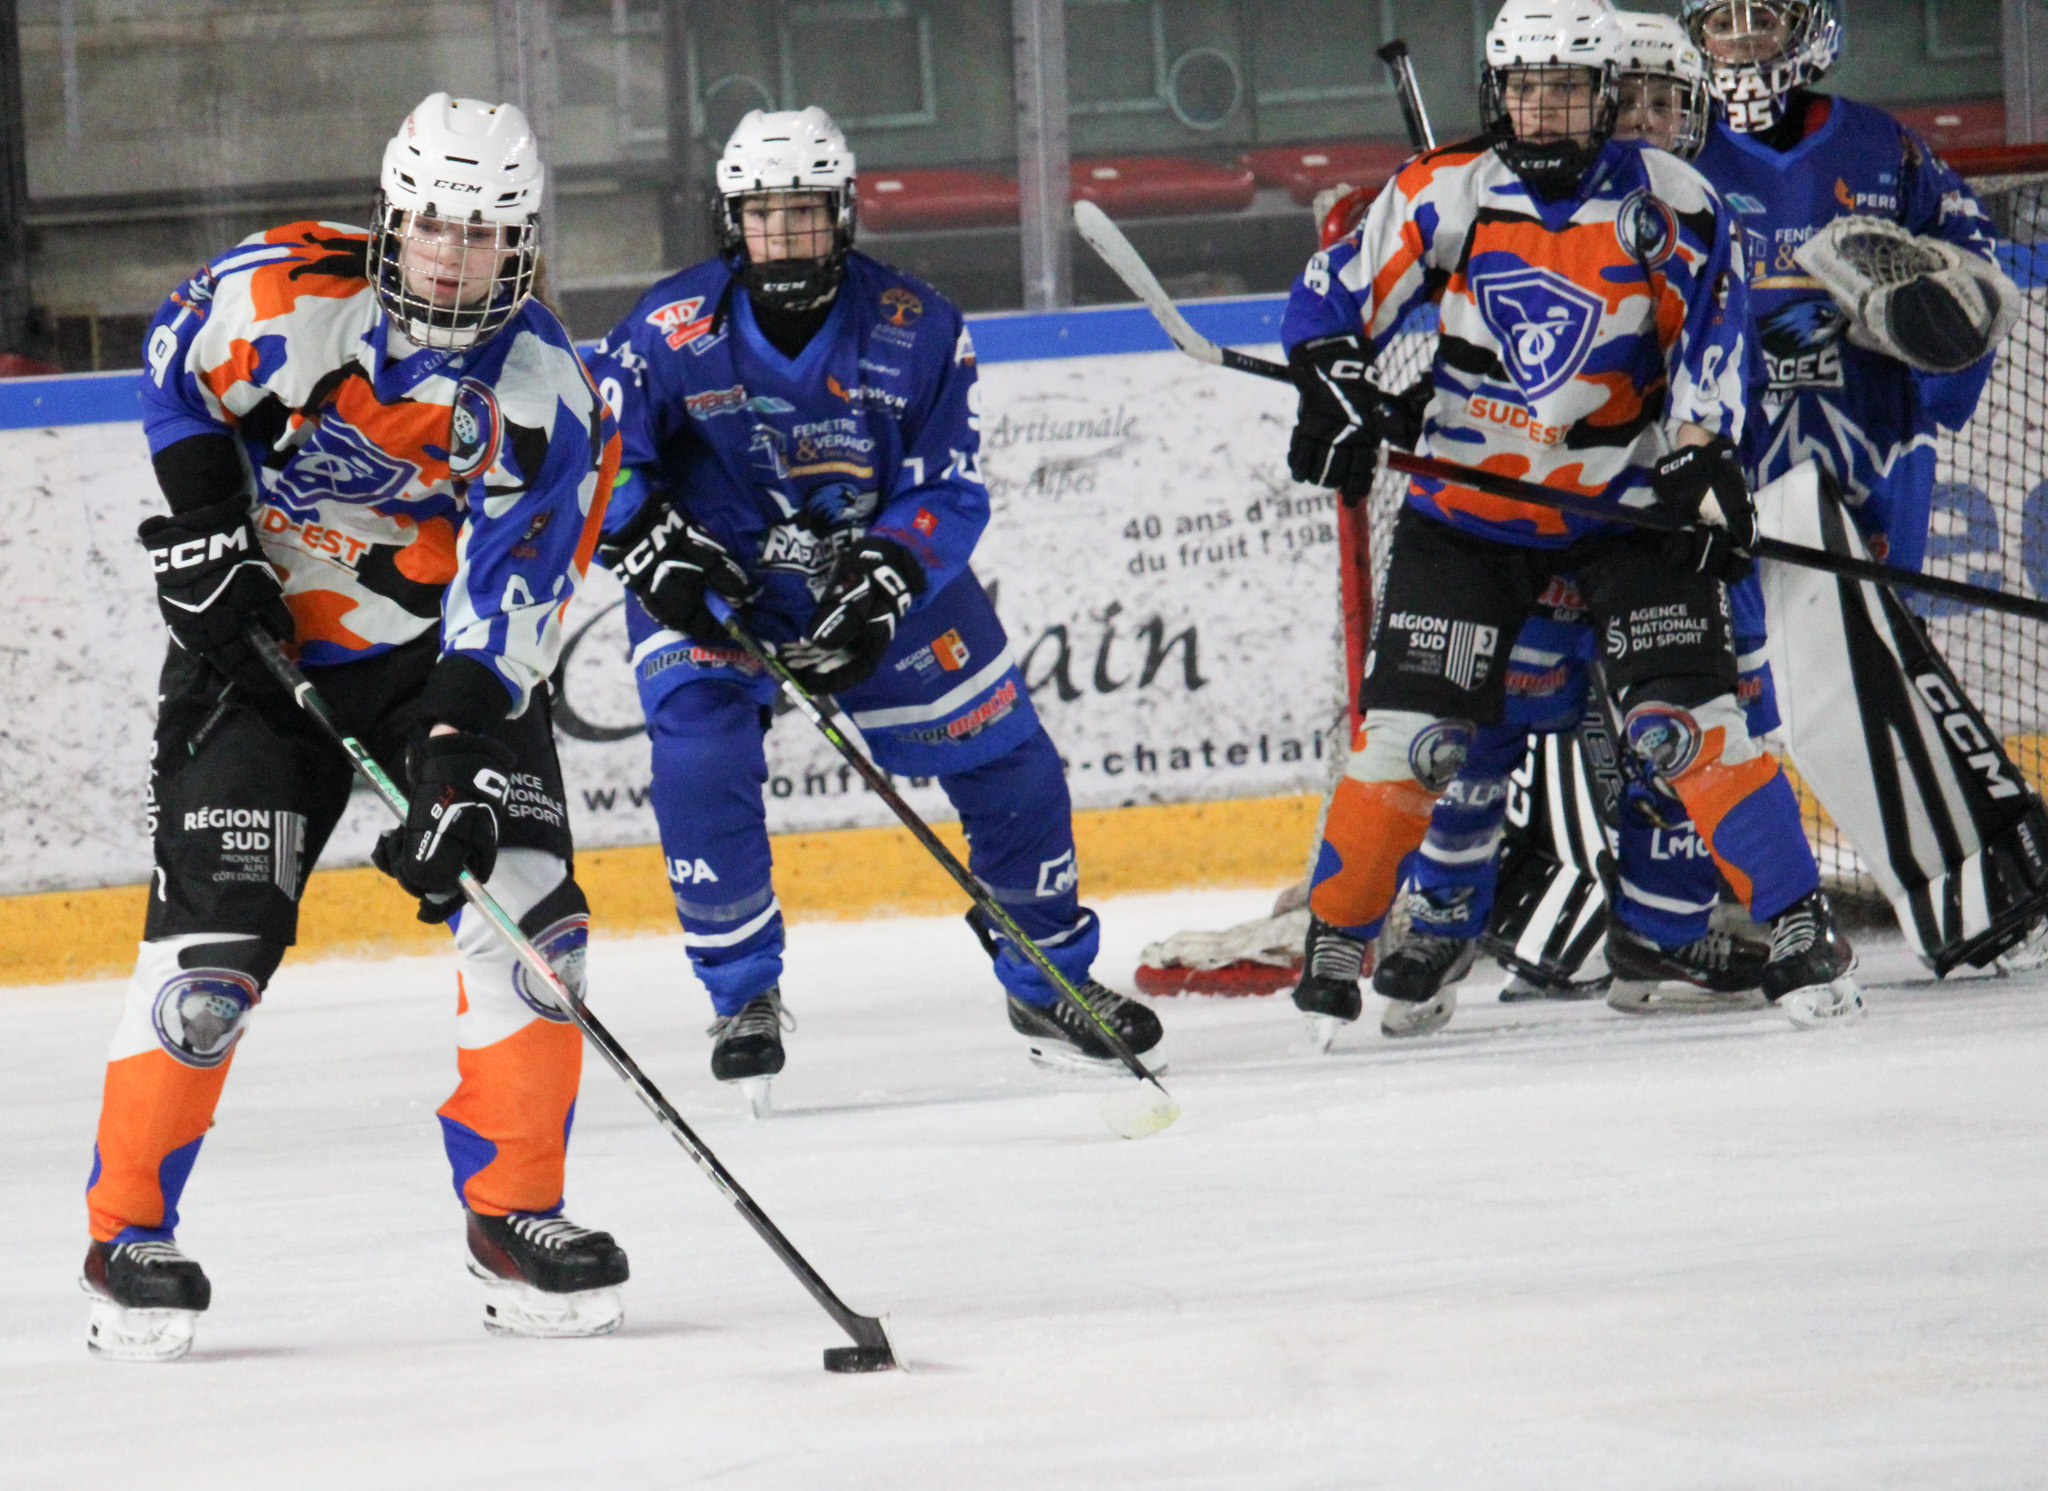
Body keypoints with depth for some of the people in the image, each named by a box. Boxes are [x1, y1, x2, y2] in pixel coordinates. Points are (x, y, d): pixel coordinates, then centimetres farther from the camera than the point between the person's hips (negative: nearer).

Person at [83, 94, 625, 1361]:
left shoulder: (546, 399, -17)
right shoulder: (285, 292, -17)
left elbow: (510, 604, -23)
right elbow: (179, 367, 4)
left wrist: (458, 768, -33)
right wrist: (206, 528, -6)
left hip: (445, 649, 1)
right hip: (261, 637, -1)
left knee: (526, 901, -13)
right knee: (216, 930, -11)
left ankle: (514, 1208, 1)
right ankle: (129, 1232, -1)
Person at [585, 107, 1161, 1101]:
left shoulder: (915, 329, -13)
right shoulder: (673, 331, -16)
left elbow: (948, 489, -12)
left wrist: (879, 594, -27)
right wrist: (655, 551, -26)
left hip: (880, 574, 2)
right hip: (712, 586, -2)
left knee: (1006, 761, 3)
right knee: (701, 761, -24)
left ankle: (1051, 984, 24)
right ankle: (743, 997, -6)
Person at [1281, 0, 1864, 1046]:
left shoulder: (1665, 202, -6)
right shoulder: (1442, 198, -4)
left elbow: (1708, 329, -11)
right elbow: (1333, 297, 2)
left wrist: (1700, 460, -22)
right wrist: (1334, 391, -15)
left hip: (1624, 502, -1)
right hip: (1466, 509, 1)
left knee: (1684, 717, -14)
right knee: (1409, 734, -5)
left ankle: (1797, 927, -9)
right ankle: (1337, 936, 11)